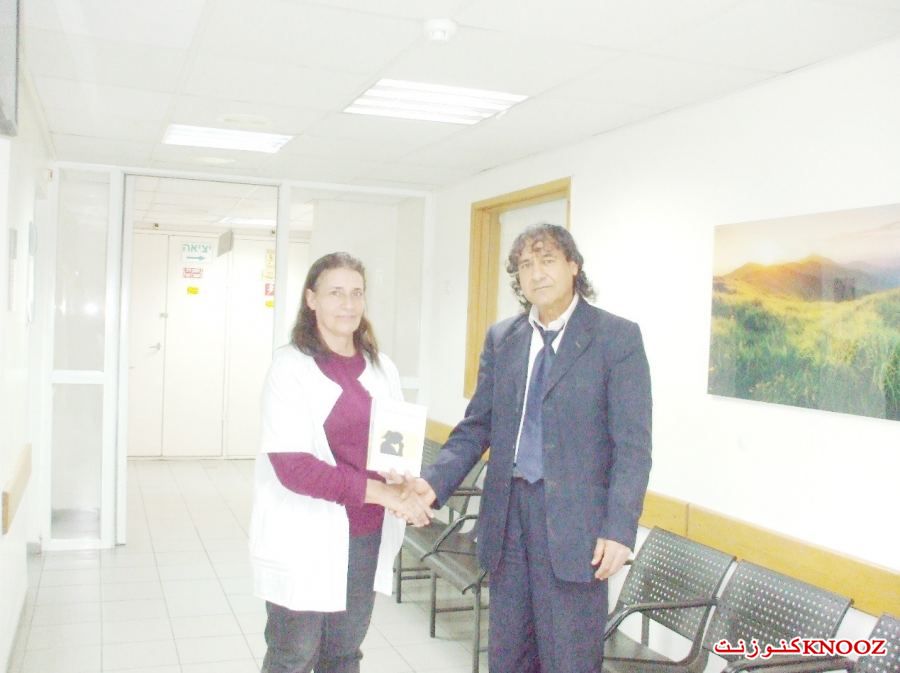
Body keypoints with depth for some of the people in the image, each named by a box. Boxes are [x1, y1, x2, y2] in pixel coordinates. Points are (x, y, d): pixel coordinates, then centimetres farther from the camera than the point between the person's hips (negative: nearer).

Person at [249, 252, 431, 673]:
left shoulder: (381, 368, 8)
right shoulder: (290, 366, -9)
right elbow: (291, 465, -17)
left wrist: (407, 485, -8)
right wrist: (379, 491, -21)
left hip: (367, 537, 5)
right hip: (307, 540, -5)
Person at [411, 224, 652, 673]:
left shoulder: (617, 337, -5)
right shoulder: (501, 338, 9)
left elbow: (632, 445, -8)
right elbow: (476, 426, 10)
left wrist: (619, 529, -16)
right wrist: (434, 482, -6)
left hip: (572, 518, -4)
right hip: (507, 511, 5)